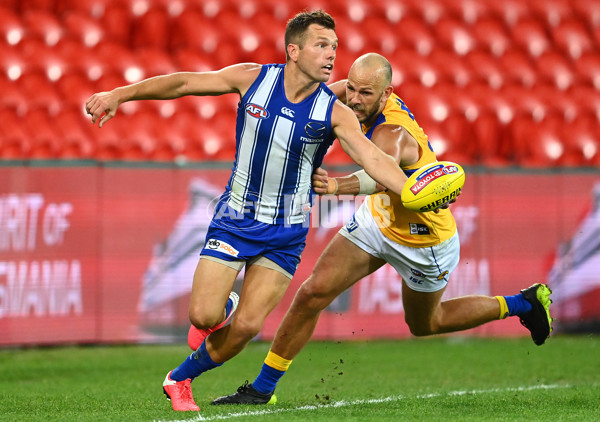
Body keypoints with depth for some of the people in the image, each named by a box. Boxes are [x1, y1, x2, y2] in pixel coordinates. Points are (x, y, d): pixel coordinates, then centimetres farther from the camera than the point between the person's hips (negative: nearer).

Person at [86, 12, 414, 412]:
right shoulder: (252, 78, -10)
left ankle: (181, 378, 19)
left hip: (286, 232, 0)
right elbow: (183, 83, -3)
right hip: (235, 217, 0)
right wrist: (119, 94, -7)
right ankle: (223, 305, 29)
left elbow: (374, 159, -23)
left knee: (247, 326, -7)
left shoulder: (334, 112, -12)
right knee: (203, 316, -10)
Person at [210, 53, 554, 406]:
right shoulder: (375, 106, -16)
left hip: (423, 243, -7)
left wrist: (339, 186, -83)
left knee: (426, 325, 19)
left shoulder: (391, 133, -40)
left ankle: (525, 304, 38)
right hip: (377, 218, 7)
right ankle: (262, 388, 2)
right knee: (313, 293, -8)